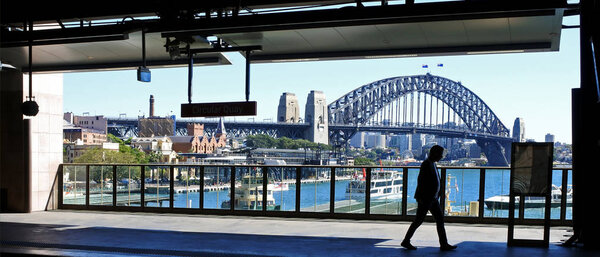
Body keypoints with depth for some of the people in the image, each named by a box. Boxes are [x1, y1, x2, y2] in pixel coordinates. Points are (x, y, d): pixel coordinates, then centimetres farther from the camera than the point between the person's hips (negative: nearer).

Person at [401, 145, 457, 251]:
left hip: (432, 198, 10)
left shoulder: (432, 164, 13)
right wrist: (420, 198, -23)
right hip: (425, 198, -10)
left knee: (440, 219, 5)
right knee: (419, 220, -1)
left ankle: (444, 244, 5)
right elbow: (420, 180, -21)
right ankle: (406, 241, 11)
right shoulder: (426, 164, -17)